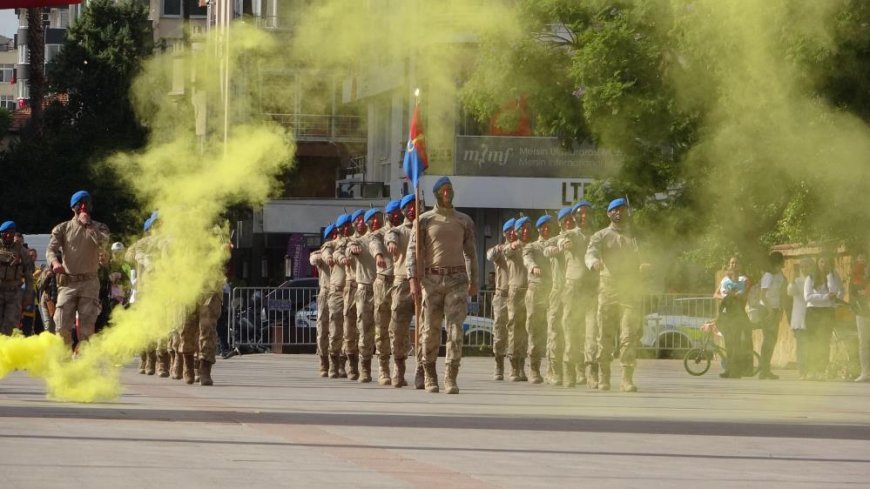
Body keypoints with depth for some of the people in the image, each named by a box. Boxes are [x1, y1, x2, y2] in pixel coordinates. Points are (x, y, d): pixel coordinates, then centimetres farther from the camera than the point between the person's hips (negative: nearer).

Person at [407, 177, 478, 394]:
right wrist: (413, 280, -9)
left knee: (456, 327, -11)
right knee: (431, 329, 3)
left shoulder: (464, 221, 10)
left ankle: (451, 378, -12)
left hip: (457, 280, 1)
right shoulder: (424, 220, 4)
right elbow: (413, 251, 1)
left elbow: (470, 252, 15)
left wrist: (473, 281, 12)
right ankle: (430, 376, 18)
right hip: (432, 279, -1)